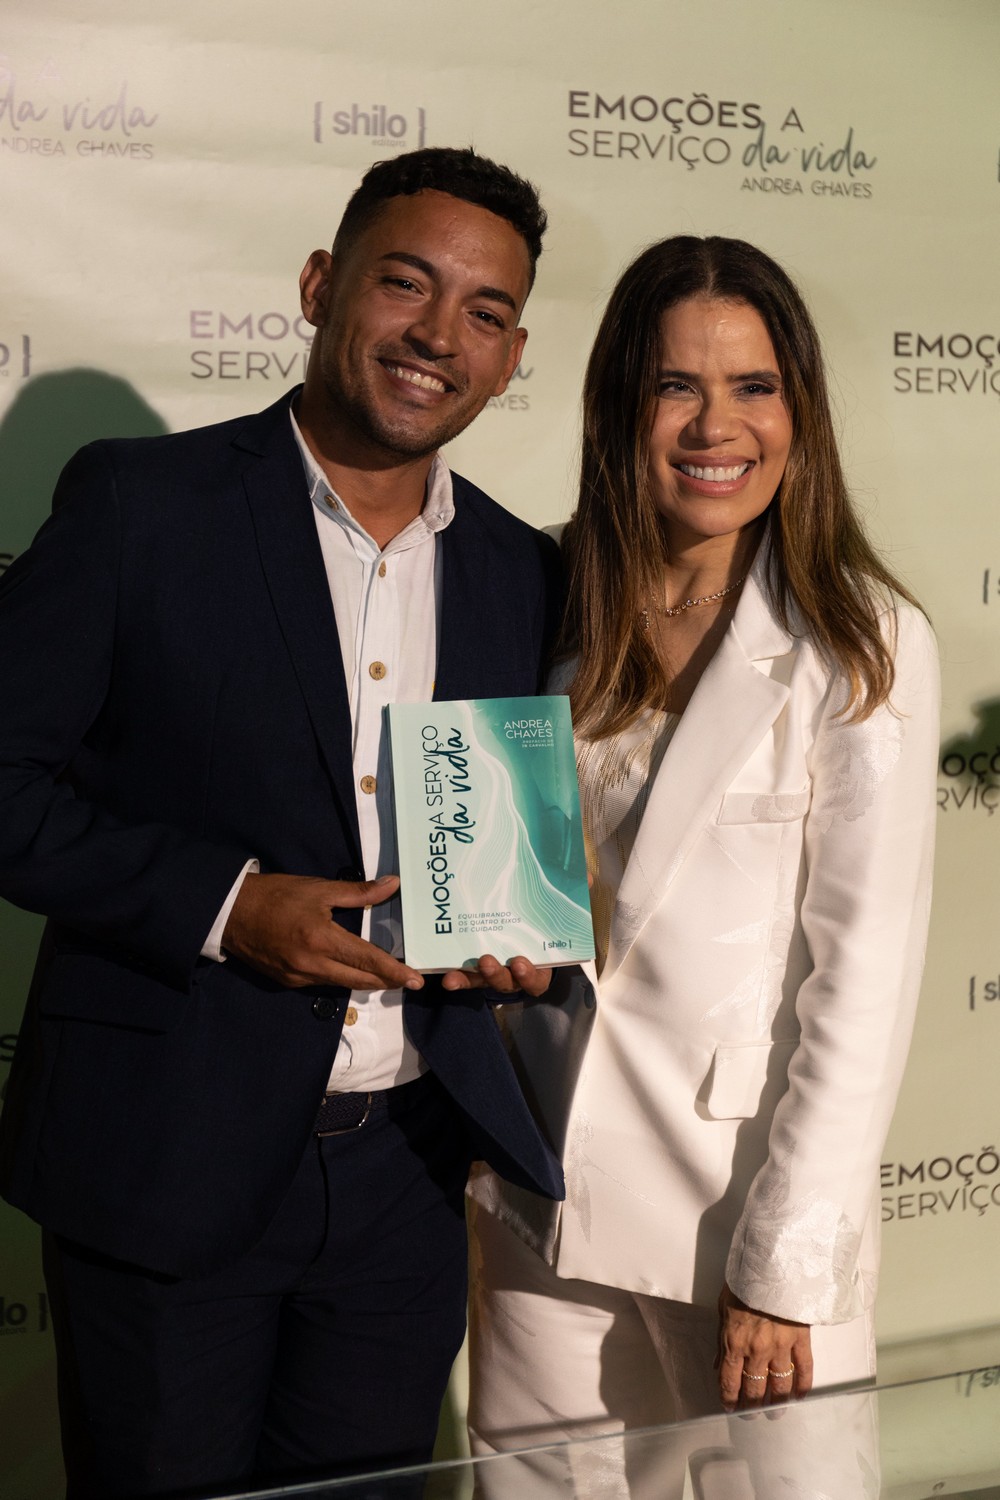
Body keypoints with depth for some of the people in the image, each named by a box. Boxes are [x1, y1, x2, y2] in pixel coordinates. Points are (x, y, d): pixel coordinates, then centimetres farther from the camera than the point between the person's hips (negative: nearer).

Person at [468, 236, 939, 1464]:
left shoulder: (864, 645, -8)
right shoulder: (548, 608, 4)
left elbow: (861, 974, -11)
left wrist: (786, 1263, -12)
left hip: (755, 1189, -3)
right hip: (542, 1198, 4)